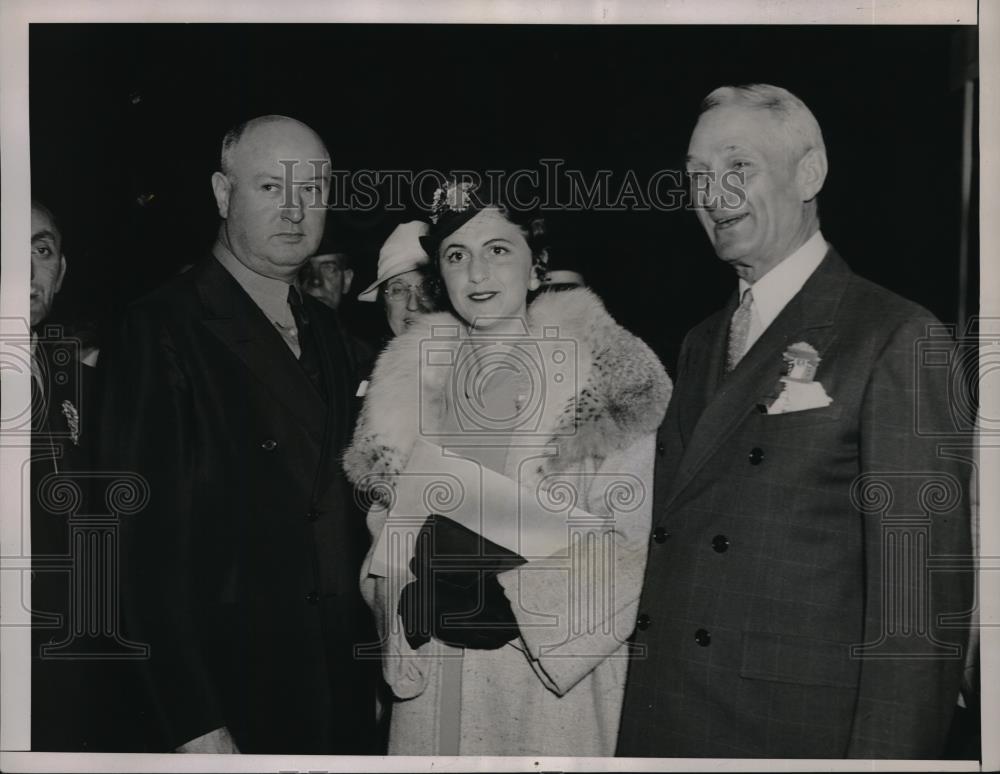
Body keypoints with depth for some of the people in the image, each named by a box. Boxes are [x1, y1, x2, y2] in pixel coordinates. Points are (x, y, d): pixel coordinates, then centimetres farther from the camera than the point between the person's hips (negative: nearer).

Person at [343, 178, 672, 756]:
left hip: (556, 674, -3)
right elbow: (389, 530, 11)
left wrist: (519, 597, -19)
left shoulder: (601, 371, -8)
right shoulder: (411, 378, 4)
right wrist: (413, 606, -5)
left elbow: (630, 546, -9)